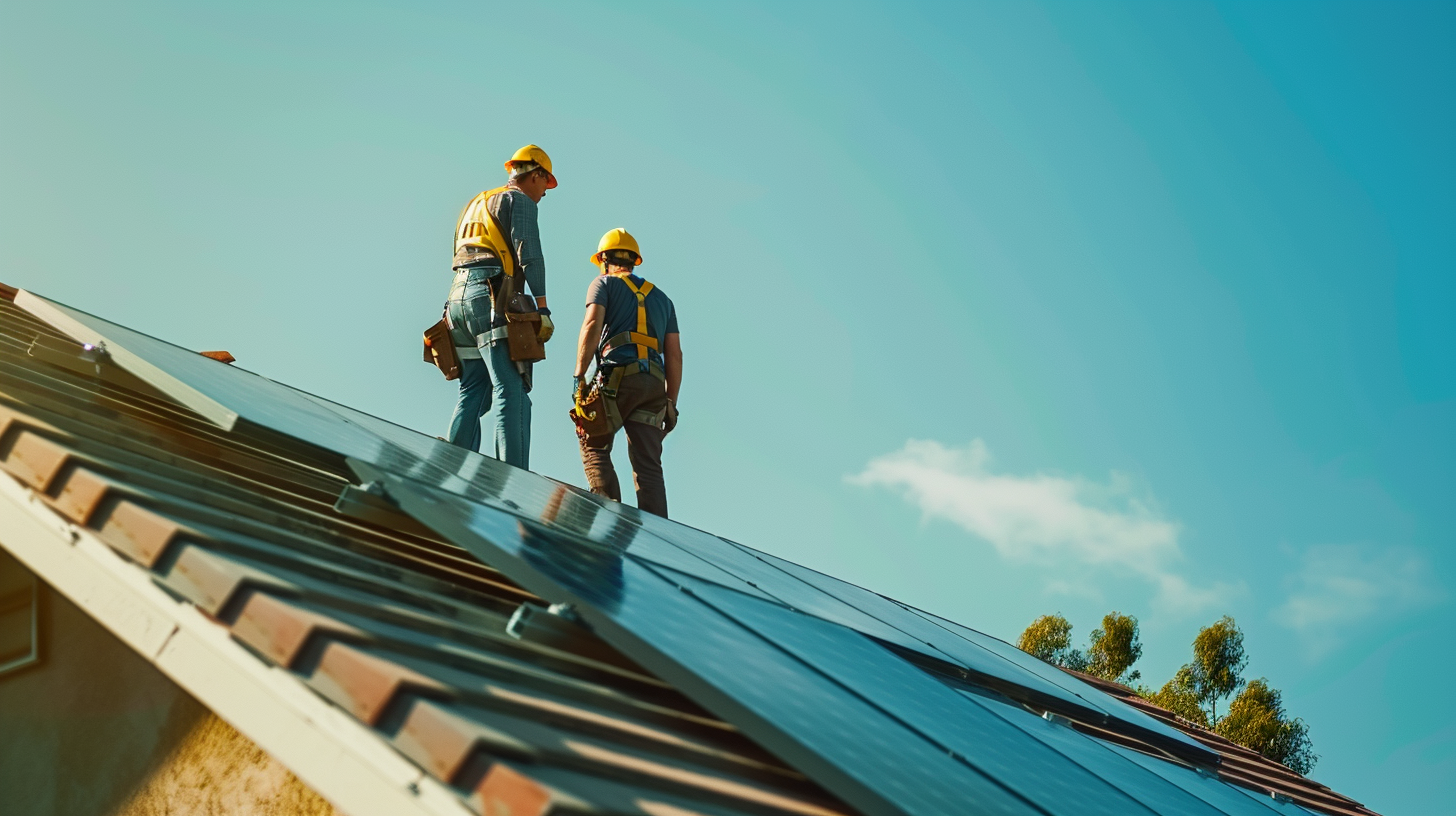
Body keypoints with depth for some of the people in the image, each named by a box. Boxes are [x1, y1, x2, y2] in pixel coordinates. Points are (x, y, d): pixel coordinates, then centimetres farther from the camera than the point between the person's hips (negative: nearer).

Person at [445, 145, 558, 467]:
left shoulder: (475, 204, 30)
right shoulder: (520, 200, 5)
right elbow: (529, 254, -9)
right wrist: (543, 308, -14)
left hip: (457, 295, 8)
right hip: (490, 296, -8)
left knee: (472, 395, 8)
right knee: (512, 393, -15)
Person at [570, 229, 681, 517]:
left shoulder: (604, 283, 14)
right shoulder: (661, 298, 28)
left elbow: (592, 326, -5)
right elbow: (675, 355, 20)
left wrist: (578, 376, -5)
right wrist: (671, 403, 20)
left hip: (617, 377, -4)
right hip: (654, 383, 4)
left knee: (594, 446, 9)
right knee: (648, 465, -1)